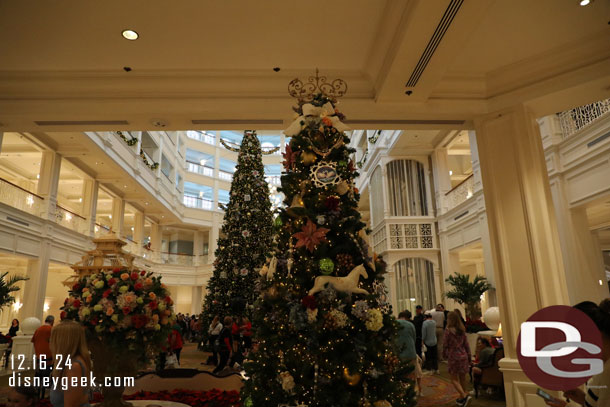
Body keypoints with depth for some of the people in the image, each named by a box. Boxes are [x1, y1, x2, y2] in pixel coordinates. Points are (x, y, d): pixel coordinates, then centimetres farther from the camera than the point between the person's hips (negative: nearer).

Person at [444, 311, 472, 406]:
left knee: (454, 379, 2)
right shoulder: (462, 330, 3)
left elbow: (445, 344, -8)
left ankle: (465, 396, -14)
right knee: (462, 378, 14)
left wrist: (445, 354, 9)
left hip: (453, 356, -6)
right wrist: (468, 355, 17)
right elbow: (466, 343, 8)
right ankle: (462, 398, 23)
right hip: (463, 355, 6)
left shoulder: (448, 330, -13)